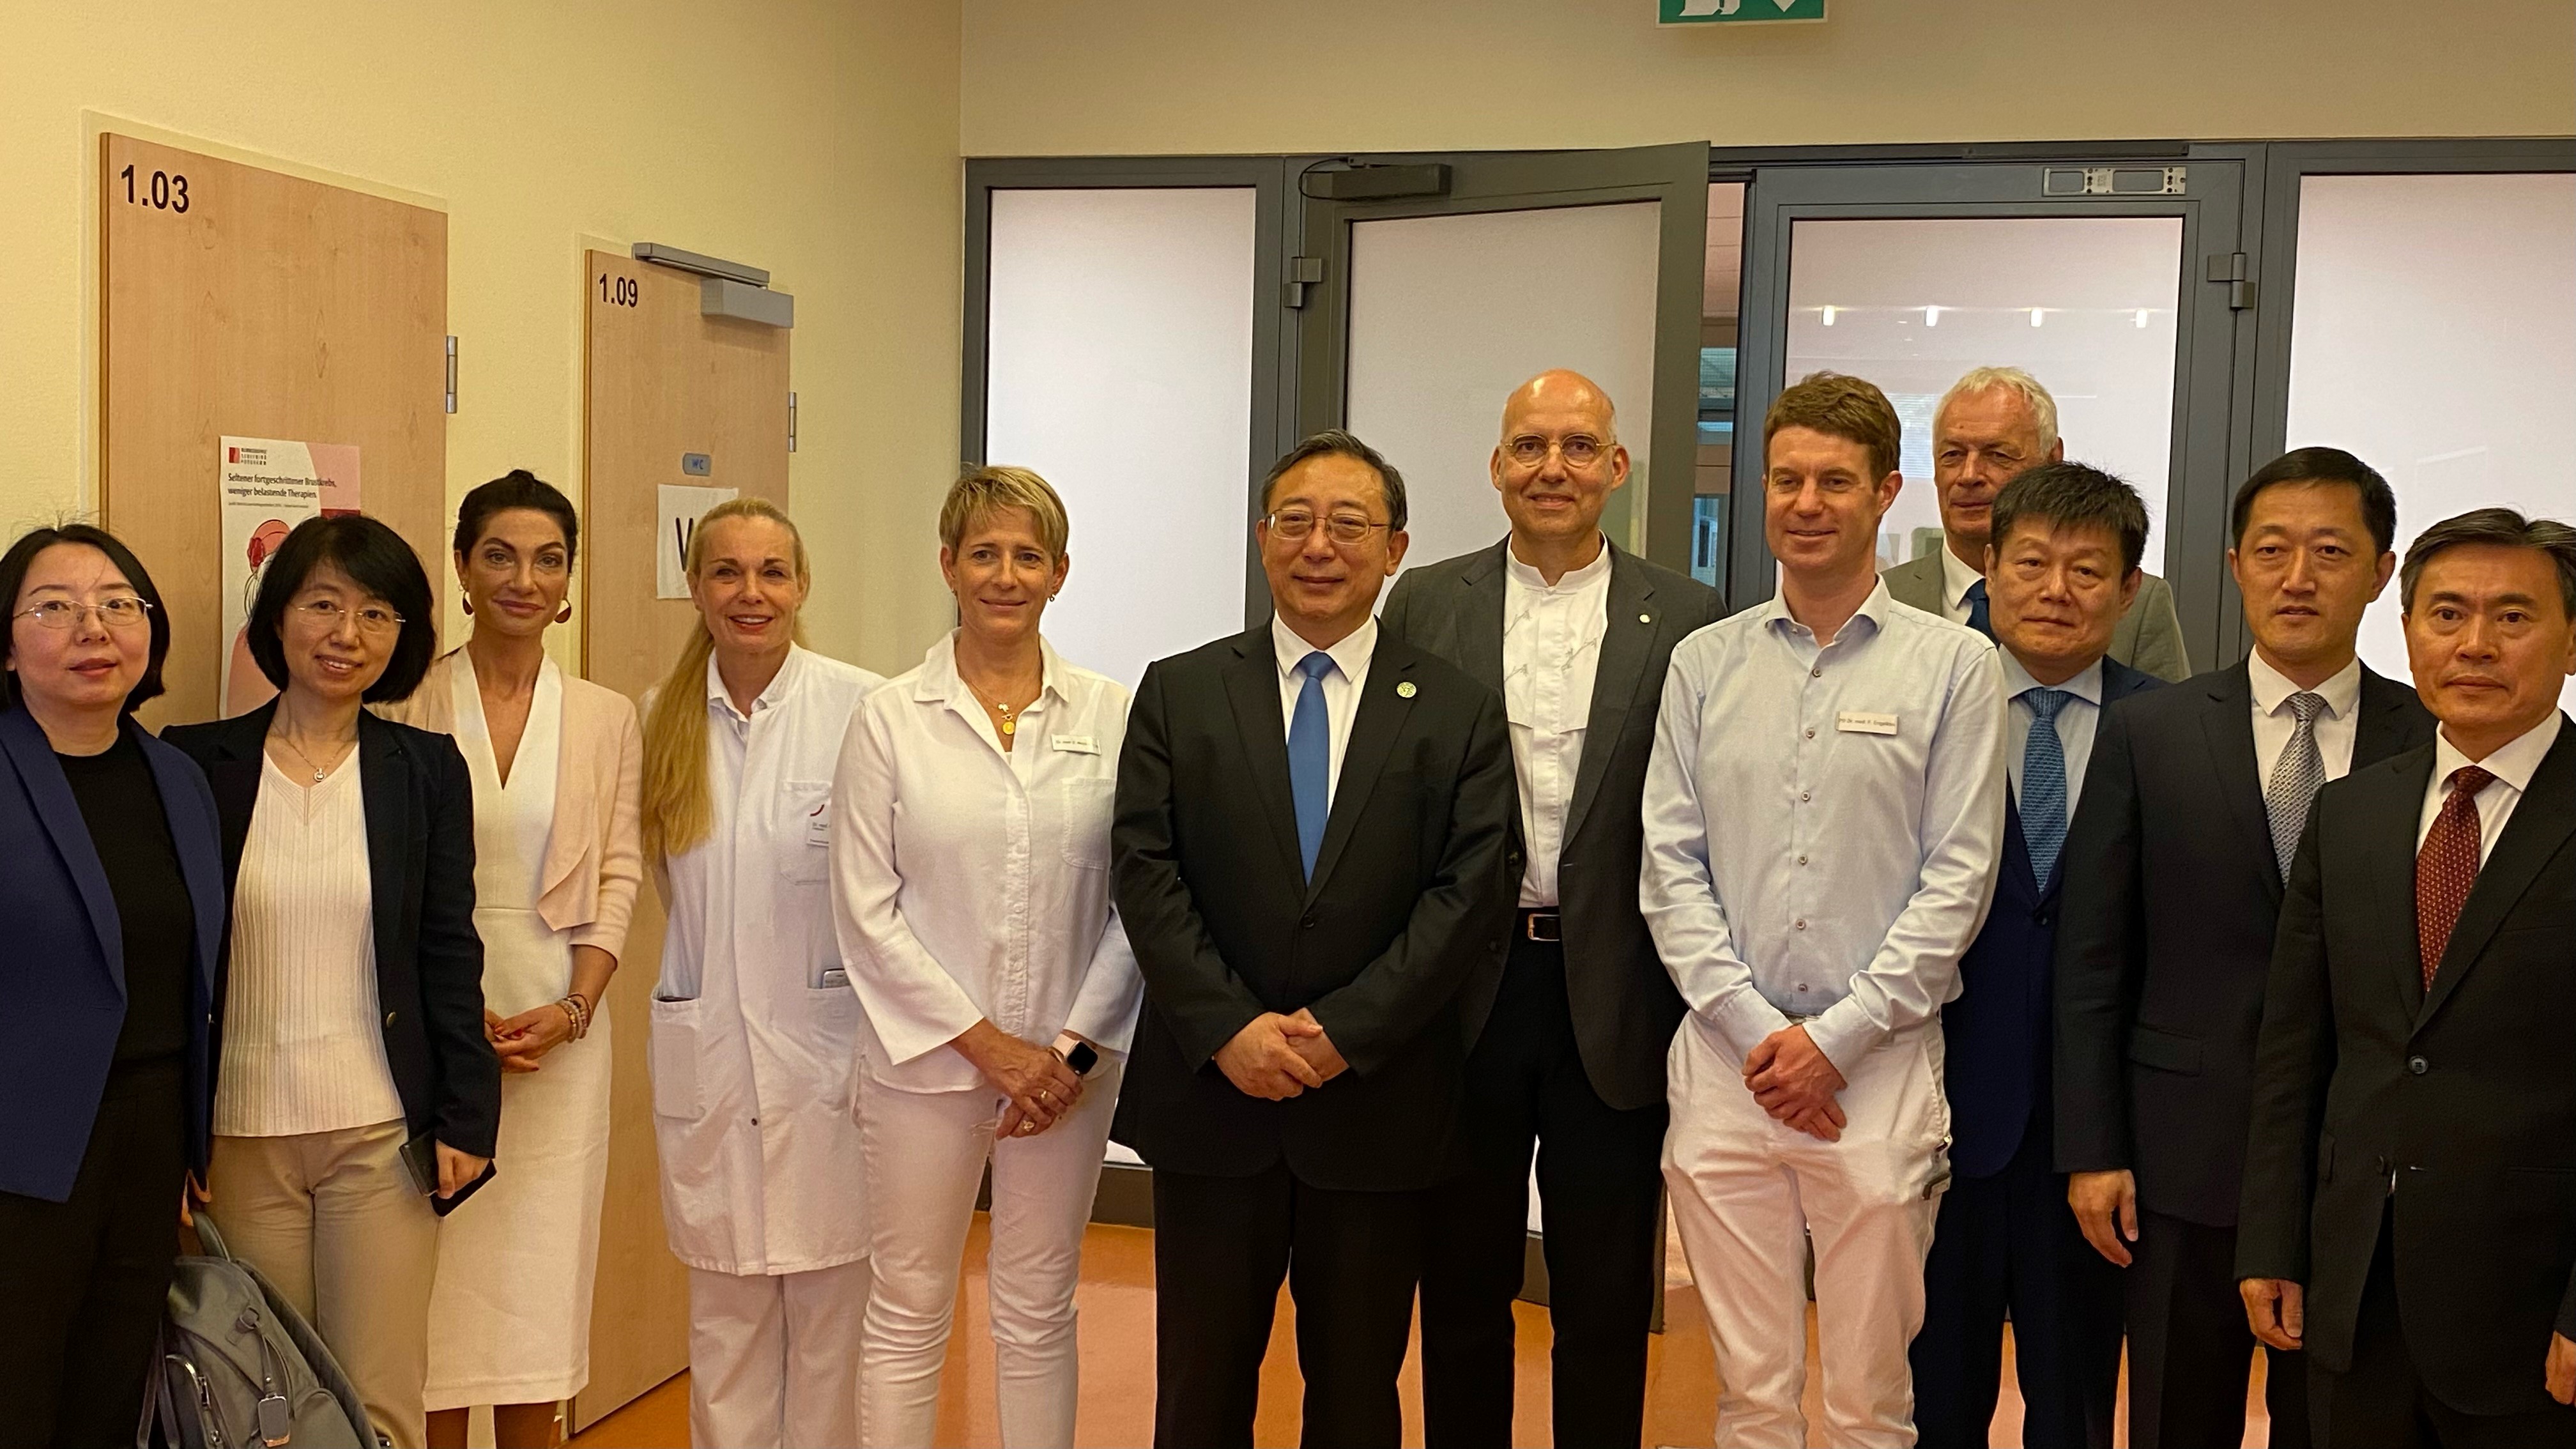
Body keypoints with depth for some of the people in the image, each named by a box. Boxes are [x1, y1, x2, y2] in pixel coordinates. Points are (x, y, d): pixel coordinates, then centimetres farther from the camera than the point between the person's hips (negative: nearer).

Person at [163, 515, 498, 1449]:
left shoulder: (427, 769, 4)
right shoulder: (196, 764, 2)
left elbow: (448, 951, 5)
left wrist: (465, 1115, 0)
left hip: (384, 1135, 0)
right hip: (238, 1135, 0)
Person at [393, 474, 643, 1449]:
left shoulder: (606, 719, 7)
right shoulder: (408, 709, 0)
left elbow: (618, 875, 5)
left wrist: (572, 1010, -7)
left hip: (558, 1028, 2)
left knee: (540, 1264, 6)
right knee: (435, 1270, 1)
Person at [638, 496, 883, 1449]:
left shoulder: (860, 707, -9)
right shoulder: (664, 717, 5)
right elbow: (669, 881, 12)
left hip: (828, 1047, -3)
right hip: (705, 1053, 3)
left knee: (830, 1307, 6)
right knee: (724, 1313, 13)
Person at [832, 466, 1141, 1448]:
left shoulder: (1112, 717, 1)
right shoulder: (888, 720, -3)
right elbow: (866, 909, -5)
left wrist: (1077, 1050, -7)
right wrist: (987, 1043, -10)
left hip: (1067, 1065, 1)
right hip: (926, 1062, -1)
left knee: (1038, 1316, 13)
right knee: (907, 1315, 8)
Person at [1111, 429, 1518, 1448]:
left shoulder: (1461, 713, 2)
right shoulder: (1178, 693, 5)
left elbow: (1473, 893, -6)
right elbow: (1145, 871, -3)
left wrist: (1346, 1030, -14)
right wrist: (1229, 1027, -14)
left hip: (1378, 1106, 0)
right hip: (1211, 1096, 1)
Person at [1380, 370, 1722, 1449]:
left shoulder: (1687, 622, -1)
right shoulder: (1424, 607, 3)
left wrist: (1701, 1010, -5)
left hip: (1615, 1001, -1)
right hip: (1464, 992, 1)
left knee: (1606, 1307, 12)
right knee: (1462, 1287, 15)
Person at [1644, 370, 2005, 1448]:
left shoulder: (1953, 665, 0)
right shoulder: (1706, 663, 7)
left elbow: (1958, 878, -4)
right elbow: (1671, 866, 5)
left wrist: (1836, 1036, -9)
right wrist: (1753, 1029, -6)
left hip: (1879, 1065, -2)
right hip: (1726, 1063, 2)